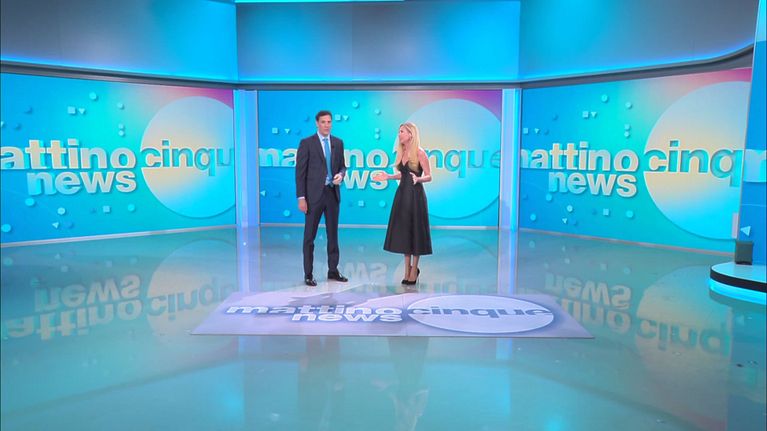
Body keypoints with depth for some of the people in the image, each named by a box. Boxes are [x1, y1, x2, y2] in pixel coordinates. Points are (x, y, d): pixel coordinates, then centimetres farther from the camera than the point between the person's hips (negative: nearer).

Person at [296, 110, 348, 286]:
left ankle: (333, 270, 22)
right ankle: (308, 274, 10)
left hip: (333, 193, 5)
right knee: (309, 235, 2)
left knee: (333, 234, 11)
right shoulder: (306, 143, -5)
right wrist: (301, 197, -13)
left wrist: (341, 175, -8)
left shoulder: (338, 143, 9)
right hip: (314, 194, -4)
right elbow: (300, 172, -7)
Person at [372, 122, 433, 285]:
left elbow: (429, 176, -9)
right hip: (402, 193, 7)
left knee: (415, 231, 1)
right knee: (403, 231, 8)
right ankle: (407, 269, 19)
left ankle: (414, 270, 12)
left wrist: (418, 179, -28)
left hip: (415, 195, -7)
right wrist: (388, 177, 6)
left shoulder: (420, 153, -10)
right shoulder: (401, 152, 10)